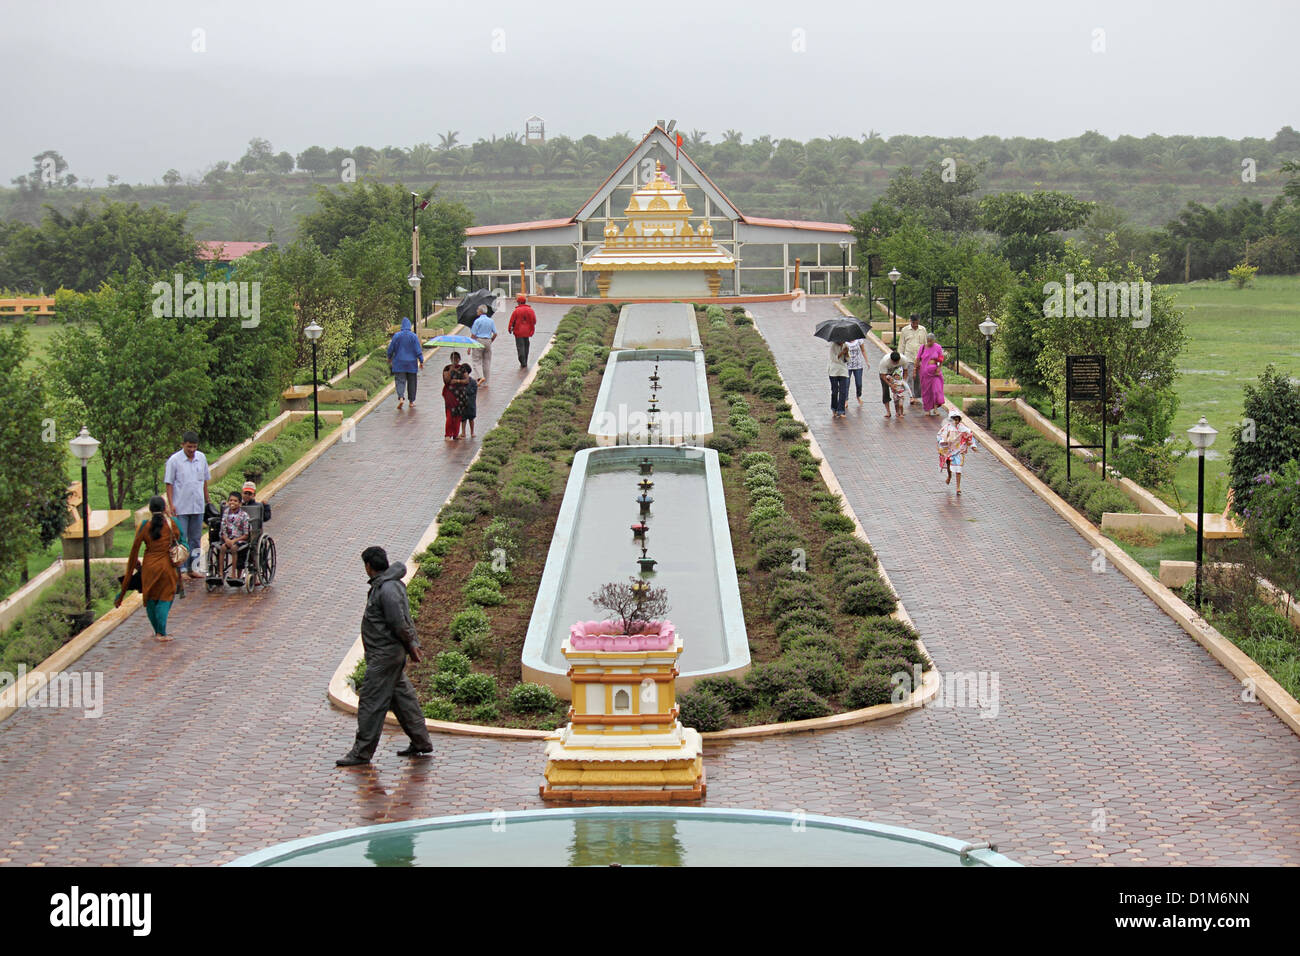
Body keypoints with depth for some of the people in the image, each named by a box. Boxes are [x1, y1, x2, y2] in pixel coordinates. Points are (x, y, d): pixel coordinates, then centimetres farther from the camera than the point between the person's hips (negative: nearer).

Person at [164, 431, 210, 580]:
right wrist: (171, 504, -12)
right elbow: (169, 484, -6)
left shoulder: (202, 458, 6)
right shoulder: (174, 460, -8)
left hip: (198, 506, 5)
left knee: (196, 539, 10)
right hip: (180, 507, -5)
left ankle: (192, 568, 18)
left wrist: (207, 500, 16)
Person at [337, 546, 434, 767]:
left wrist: (410, 645, -9)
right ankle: (421, 743, 23)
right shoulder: (382, 585, 11)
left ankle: (362, 752, -2)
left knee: (371, 702, -6)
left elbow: (399, 623, -22)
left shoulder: (387, 589, -21)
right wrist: (413, 644, 14)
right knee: (402, 697, 16)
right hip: (391, 653, 11)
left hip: (385, 655, -11)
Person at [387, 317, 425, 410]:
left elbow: (390, 349, 3)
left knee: (400, 381, -1)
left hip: (399, 364, 0)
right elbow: (418, 350, -8)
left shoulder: (396, 336, -3)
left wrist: (389, 358, 19)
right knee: (412, 382, 11)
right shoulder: (414, 336, -5)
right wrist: (421, 361, -2)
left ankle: (401, 397, -25)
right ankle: (412, 401, 16)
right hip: (411, 364, 0)